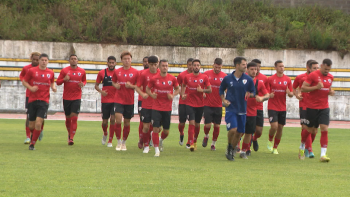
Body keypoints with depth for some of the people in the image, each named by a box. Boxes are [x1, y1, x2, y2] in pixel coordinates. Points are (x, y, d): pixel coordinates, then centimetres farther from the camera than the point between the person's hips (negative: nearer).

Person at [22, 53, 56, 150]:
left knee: (38, 123, -15)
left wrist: (53, 87, 2)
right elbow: (24, 81, 7)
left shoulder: (50, 73, 7)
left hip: (44, 101, 0)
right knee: (31, 126, 6)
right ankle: (34, 135, 40)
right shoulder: (32, 71, 1)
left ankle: (32, 144, -3)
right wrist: (31, 88, -10)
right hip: (32, 100, 0)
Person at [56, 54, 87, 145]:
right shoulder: (64, 70, 1)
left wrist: (83, 84, -4)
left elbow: (84, 81, 19)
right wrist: (64, 79, -16)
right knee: (68, 118, 9)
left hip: (77, 98, -1)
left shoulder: (82, 71, 4)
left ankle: (71, 138, -11)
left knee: (74, 118, -11)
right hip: (66, 98, 1)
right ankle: (69, 134, 33)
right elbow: (58, 82, 4)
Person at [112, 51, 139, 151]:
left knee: (127, 122, 8)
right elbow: (113, 81, 20)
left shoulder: (135, 72, -1)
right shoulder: (117, 71, 5)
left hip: (129, 101, 0)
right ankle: (118, 141, 1)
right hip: (118, 99, 0)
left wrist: (132, 86, -15)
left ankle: (124, 142, 24)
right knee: (118, 120, -14)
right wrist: (115, 85, -2)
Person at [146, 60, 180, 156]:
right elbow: (147, 88, 10)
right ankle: (157, 150, 0)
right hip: (156, 107, -2)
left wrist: (173, 95, -5)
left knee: (166, 131, 9)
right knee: (156, 128, -11)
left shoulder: (172, 78, 0)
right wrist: (151, 94, -10)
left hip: (167, 108, 2)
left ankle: (161, 140, 43)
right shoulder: (154, 79, -3)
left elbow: (177, 89, 14)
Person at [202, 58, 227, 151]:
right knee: (208, 124, -6)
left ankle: (213, 144, 20)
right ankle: (206, 136, 26)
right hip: (208, 104, -1)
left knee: (217, 125, 4)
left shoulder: (224, 76, -1)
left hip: (218, 105, 1)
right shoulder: (207, 74, 0)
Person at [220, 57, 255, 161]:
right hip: (230, 108, -2)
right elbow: (221, 90, 13)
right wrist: (223, 100, -2)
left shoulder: (248, 79, 0)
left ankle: (231, 150, 27)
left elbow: (253, 92, 9)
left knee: (239, 133, 6)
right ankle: (229, 147, 6)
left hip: (242, 109, 3)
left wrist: (249, 94, -14)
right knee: (232, 129, -19)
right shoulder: (227, 78, -2)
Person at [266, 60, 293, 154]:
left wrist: (289, 93, -17)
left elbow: (291, 94, 6)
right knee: (274, 126, -16)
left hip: (283, 108, 3)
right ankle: (270, 141, 13)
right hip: (272, 107, -3)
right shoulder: (270, 79, -2)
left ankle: (275, 148, 19)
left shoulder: (288, 79, 5)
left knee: (280, 128, 5)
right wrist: (269, 95, -22)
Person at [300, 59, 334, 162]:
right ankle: (302, 147, 35)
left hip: (324, 108, 4)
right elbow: (303, 88, -11)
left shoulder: (330, 77, 9)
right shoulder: (313, 75, -9)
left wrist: (331, 91, 3)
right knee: (311, 130, 7)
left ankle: (323, 154, -11)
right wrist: (316, 87, -22)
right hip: (312, 107, -4)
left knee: (324, 129, -10)